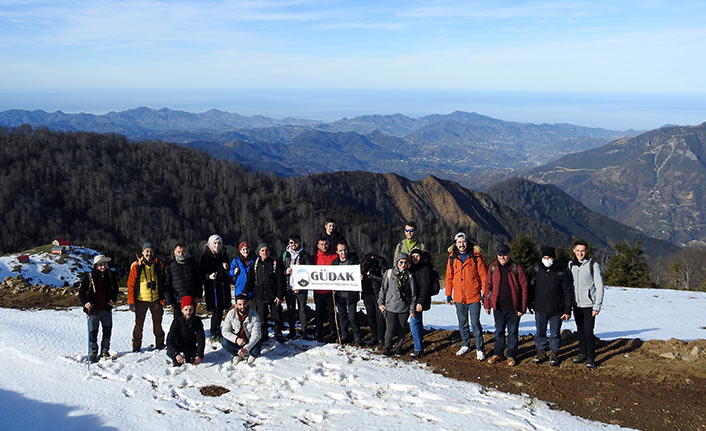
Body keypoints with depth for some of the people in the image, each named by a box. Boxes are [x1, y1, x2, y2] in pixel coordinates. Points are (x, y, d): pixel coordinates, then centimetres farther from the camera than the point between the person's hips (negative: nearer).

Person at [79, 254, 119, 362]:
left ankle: (105, 351, 23)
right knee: (93, 332, 2)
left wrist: (113, 300, 5)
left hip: (107, 309, 4)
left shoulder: (110, 275, 5)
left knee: (107, 330, 9)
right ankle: (93, 353, 12)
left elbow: (115, 289, 19)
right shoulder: (89, 277, -8)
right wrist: (85, 302, -17)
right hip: (94, 309, -4)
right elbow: (81, 292, -3)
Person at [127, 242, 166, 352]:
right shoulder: (136, 265, -3)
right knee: (139, 324, 3)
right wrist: (131, 302, -6)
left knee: (158, 323, 8)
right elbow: (131, 284, -1)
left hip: (156, 299, 2)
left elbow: (163, 283, 10)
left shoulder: (159, 265, 4)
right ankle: (136, 347, 12)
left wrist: (163, 299, 6)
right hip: (141, 300, -2)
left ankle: (160, 345, 19)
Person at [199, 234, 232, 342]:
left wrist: (226, 268, -1)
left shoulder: (224, 255, 10)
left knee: (220, 310, 6)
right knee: (216, 311, -6)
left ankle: (216, 331, 22)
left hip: (223, 286, 4)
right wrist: (209, 276, -21)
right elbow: (201, 274, -3)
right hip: (212, 288, -4)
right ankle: (214, 334, 8)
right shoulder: (205, 257, -4)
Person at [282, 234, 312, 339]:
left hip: (301, 287, -3)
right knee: (290, 309, 8)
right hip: (288, 287, 3)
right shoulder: (285, 254, 9)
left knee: (302, 309, 1)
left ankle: (304, 331, 7)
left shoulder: (305, 255, 1)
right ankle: (292, 331, 17)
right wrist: (285, 272, -9)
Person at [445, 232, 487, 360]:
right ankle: (466, 345, 27)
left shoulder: (475, 256, -4)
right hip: (459, 297, 4)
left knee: (475, 323, -5)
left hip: (474, 296, -4)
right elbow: (449, 277, 11)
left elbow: (483, 275, -3)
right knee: (462, 323, 13)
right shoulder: (452, 258, 5)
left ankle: (480, 349, 3)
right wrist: (448, 294, 10)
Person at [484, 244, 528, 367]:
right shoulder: (493, 267, 2)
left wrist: (522, 308, -9)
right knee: (499, 331, 12)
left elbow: (524, 289, -5)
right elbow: (488, 286, 6)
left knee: (513, 332, 7)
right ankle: (498, 354, 23)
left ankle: (511, 355, 18)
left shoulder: (517, 269, -6)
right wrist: (487, 304, 1)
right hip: (498, 307, 2)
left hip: (513, 307, -2)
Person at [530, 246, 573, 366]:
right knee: (540, 332, 12)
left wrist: (567, 311, -6)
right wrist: (531, 304, 8)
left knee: (555, 334, 8)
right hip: (540, 309, 2)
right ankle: (541, 352, 27)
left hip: (556, 311, -2)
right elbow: (531, 288, 9)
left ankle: (554, 354, 22)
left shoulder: (562, 272, -7)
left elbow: (568, 293, -4)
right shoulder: (536, 270, 0)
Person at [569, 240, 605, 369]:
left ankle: (591, 358, 3)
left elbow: (599, 286, -7)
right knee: (580, 331, 12)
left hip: (589, 304, -5)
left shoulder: (593, 265, -7)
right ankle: (583, 354, 23)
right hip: (576, 304, 5)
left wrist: (597, 306, -12)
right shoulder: (571, 265, 7)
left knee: (588, 332, -7)